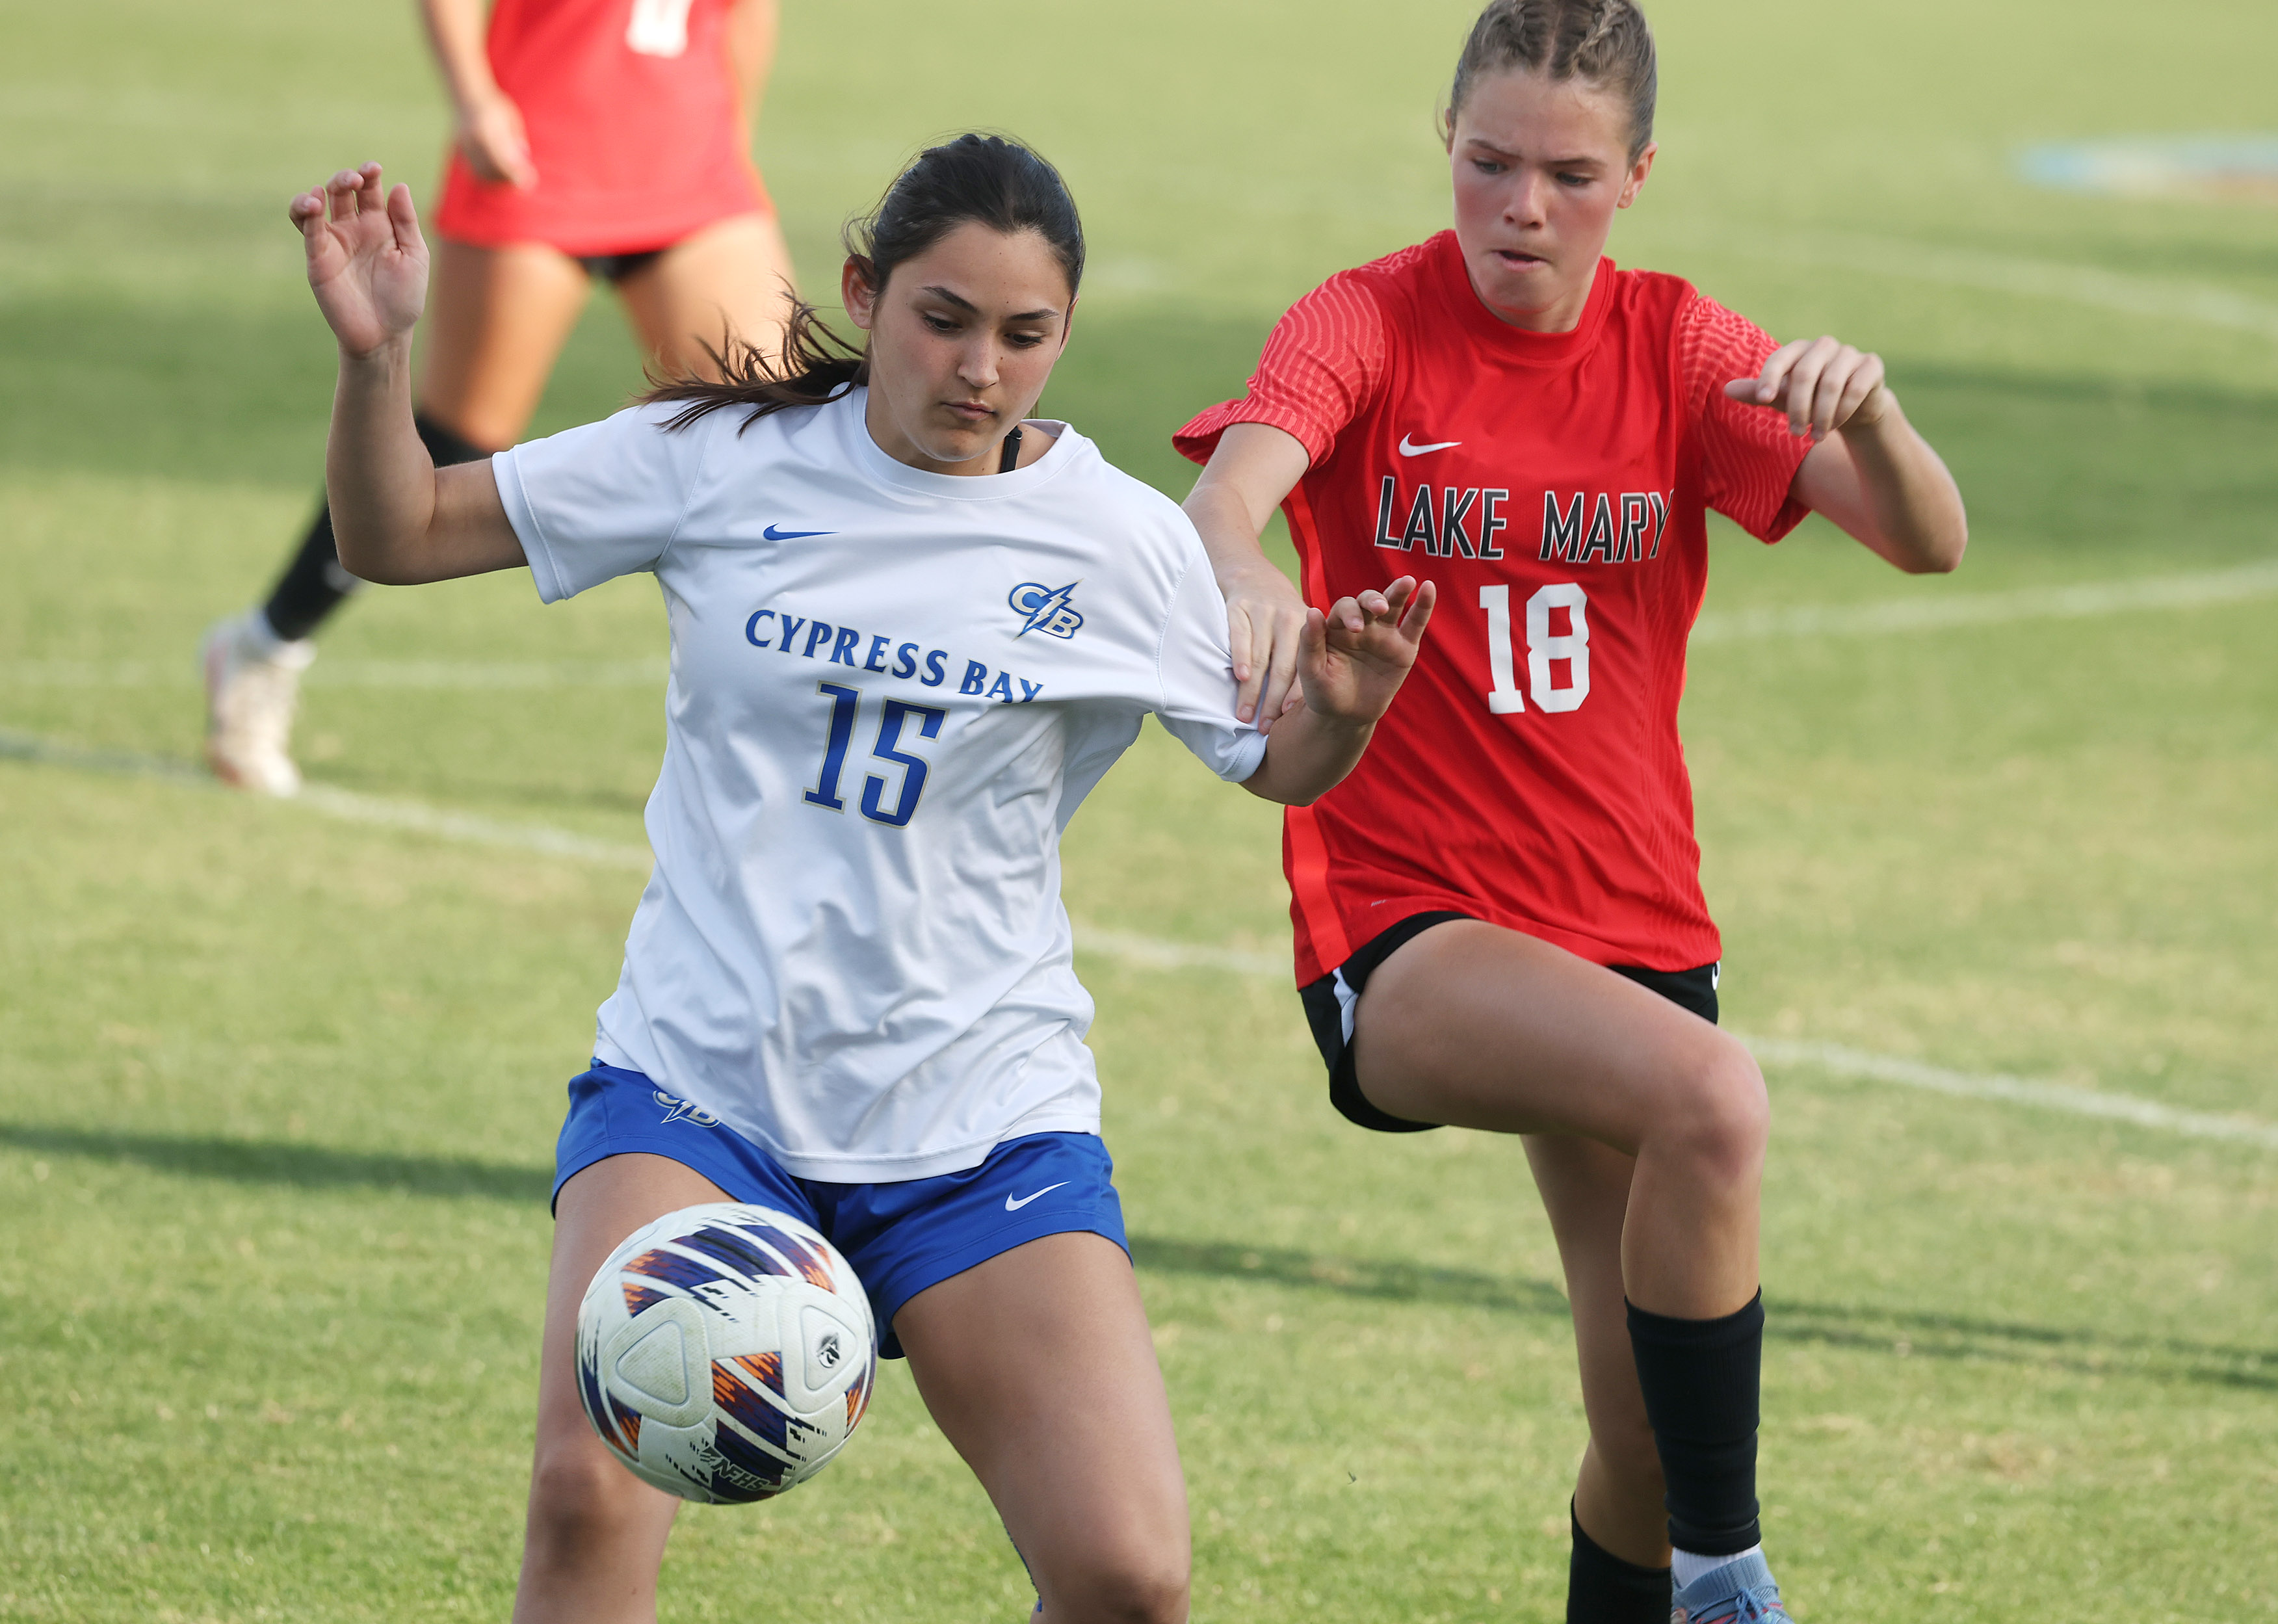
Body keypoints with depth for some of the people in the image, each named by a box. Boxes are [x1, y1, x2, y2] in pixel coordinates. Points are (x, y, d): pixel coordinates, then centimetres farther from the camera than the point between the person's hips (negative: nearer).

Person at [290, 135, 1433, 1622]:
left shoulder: (1120, 543, -2)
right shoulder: (724, 458, -2)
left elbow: (1277, 767, 11)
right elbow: (399, 537, 3)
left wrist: (1345, 707, -12)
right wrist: (378, 357, -15)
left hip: (982, 1118, 1)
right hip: (700, 1080, 0)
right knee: (589, 1492, -24)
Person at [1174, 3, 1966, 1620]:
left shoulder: (1673, 347, 2)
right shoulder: (1369, 325, -7)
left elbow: (1931, 541, -9)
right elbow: (1223, 497, -28)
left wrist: (1867, 411, -31)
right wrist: (1248, 577, -52)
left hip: (1633, 926, 5)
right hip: (1399, 927, -5)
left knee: (1652, 1444, 4)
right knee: (1710, 1101, -33)